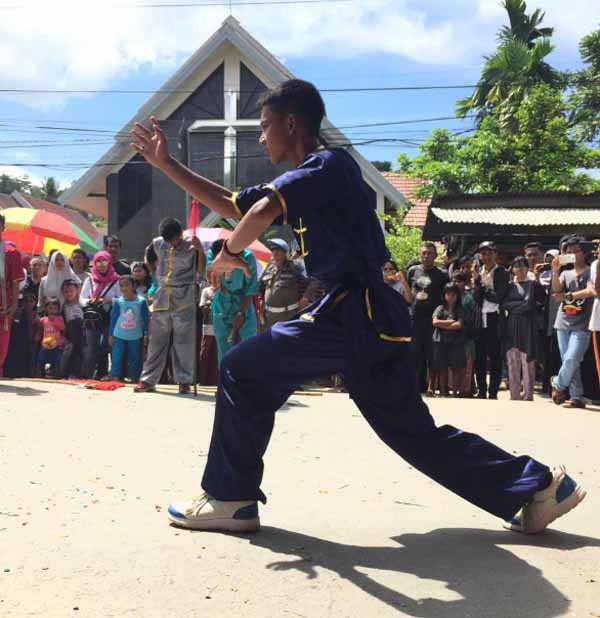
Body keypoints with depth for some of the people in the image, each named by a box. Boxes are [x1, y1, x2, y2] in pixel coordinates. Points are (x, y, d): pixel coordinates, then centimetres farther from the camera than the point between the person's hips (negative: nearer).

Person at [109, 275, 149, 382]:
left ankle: (135, 377, 19)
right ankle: (116, 377, 6)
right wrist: (110, 334, 5)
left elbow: (146, 319, 1)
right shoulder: (118, 302, -1)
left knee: (135, 358, 8)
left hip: (135, 337, 0)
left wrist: (146, 334, 0)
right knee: (117, 357, -1)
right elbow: (113, 318, 5)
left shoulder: (141, 301, -4)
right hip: (119, 336, 0)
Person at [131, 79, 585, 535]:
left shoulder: (328, 164, -6)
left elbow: (263, 211, -24)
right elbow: (231, 204, 24)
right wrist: (166, 163, 23)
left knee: (242, 371, -2)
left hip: (355, 313, -10)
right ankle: (537, 486, 19)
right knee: (414, 431, 13)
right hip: (371, 317, 10)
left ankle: (230, 498, 5)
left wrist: (229, 252, -6)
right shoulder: (308, 180, 22)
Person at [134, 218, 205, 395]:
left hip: (184, 302, -3)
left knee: (183, 342, -2)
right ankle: (148, 379, 14)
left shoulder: (191, 246, -6)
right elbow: (149, 260, 24)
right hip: (161, 299, 3)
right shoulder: (157, 244, 4)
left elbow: (201, 271, -14)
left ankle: (184, 380, 5)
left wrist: (200, 251, -26)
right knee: (156, 341, 8)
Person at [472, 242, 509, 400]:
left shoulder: (502, 273, -3)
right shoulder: (478, 272, 9)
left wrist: (483, 291, -5)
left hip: (494, 319, -4)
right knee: (479, 356, 7)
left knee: (494, 357, 0)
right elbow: (476, 297, 0)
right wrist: (477, 279, -13)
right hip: (479, 319, 4)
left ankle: (493, 392, 6)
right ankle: (481, 391, 16)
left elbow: (499, 297, -12)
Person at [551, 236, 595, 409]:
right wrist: (555, 271, -15)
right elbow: (556, 290, -2)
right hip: (563, 323, 5)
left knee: (572, 360, -16)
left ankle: (558, 384, 9)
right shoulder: (565, 274, 15)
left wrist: (568, 296, -13)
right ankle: (577, 397, 7)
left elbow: (590, 291, -14)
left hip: (581, 325, -5)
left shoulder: (591, 272, 2)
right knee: (568, 362, 3)